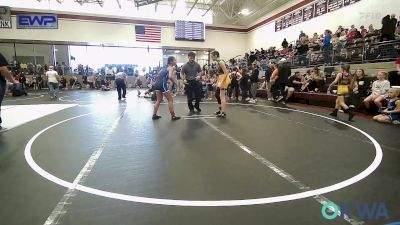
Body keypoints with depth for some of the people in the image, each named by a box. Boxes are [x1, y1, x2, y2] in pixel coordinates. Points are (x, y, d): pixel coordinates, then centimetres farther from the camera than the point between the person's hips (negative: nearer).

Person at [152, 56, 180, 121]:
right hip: (163, 84, -8)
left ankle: (154, 115, 18)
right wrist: (174, 82, -6)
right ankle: (173, 116, 3)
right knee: (170, 100, 1)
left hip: (157, 83, 8)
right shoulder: (171, 67, -3)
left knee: (159, 100, 18)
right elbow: (170, 76, -20)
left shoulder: (165, 67, 22)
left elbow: (158, 75, 25)